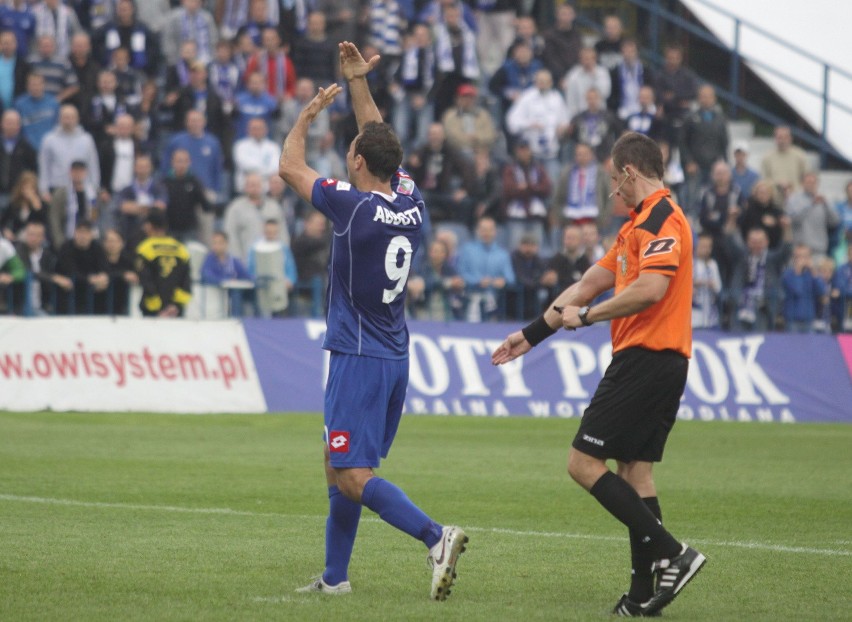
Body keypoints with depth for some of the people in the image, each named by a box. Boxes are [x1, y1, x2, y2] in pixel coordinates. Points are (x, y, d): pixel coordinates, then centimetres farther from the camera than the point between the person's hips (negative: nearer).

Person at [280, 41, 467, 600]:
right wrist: (359, 82, 21)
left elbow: (290, 167, 0)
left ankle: (435, 536, -27)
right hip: (395, 357, 8)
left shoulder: (354, 205, -15)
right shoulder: (412, 202, 4)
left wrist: (309, 113, 13)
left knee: (352, 475, -12)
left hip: (360, 359, -8)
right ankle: (335, 577, 21)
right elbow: (380, 142, 21)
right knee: (340, 469, 17)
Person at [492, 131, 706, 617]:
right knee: (635, 471, 9)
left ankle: (671, 554, -14)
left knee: (584, 463, -9)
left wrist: (587, 315, -15)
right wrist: (532, 334, 26)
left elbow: (651, 288, -26)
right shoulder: (640, 225, 21)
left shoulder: (661, 220, -12)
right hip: (663, 363, 10)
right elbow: (589, 284, 25)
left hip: (645, 359, -10)